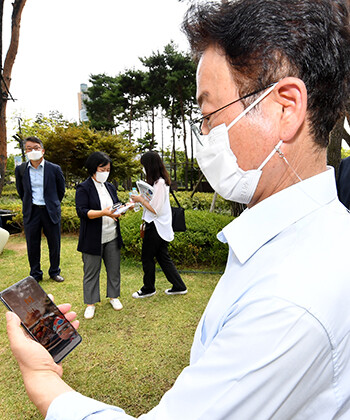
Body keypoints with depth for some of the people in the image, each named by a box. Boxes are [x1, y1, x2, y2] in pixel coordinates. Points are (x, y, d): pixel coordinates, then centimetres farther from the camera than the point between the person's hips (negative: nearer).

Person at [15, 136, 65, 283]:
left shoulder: (55, 169, -4)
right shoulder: (20, 169, 1)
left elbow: (61, 190, 8)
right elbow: (20, 191, 16)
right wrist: (28, 204, 14)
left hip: (50, 211, -1)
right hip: (31, 212, 1)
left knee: (54, 244, 8)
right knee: (32, 246, 8)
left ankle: (54, 272, 26)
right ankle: (35, 274, 25)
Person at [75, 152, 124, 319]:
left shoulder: (110, 187, 12)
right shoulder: (83, 188, -8)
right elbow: (81, 211, -17)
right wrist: (103, 213, -29)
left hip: (112, 237, 6)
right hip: (93, 239, -5)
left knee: (114, 268, 13)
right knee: (91, 271, 7)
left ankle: (113, 296, 31)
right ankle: (90, 303, 21)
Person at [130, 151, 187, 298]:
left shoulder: (159, 183, -21)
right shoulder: (160, 181, 11)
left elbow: (156, 210, -22)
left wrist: (141, 200, -12)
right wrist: (141, 199, 5)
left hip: (156, 227, -10)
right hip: (160, 226, 10)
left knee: (147, 257, 6)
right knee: (163, 257, 16)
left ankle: (148, 289, 25)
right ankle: (179, 286, 23)